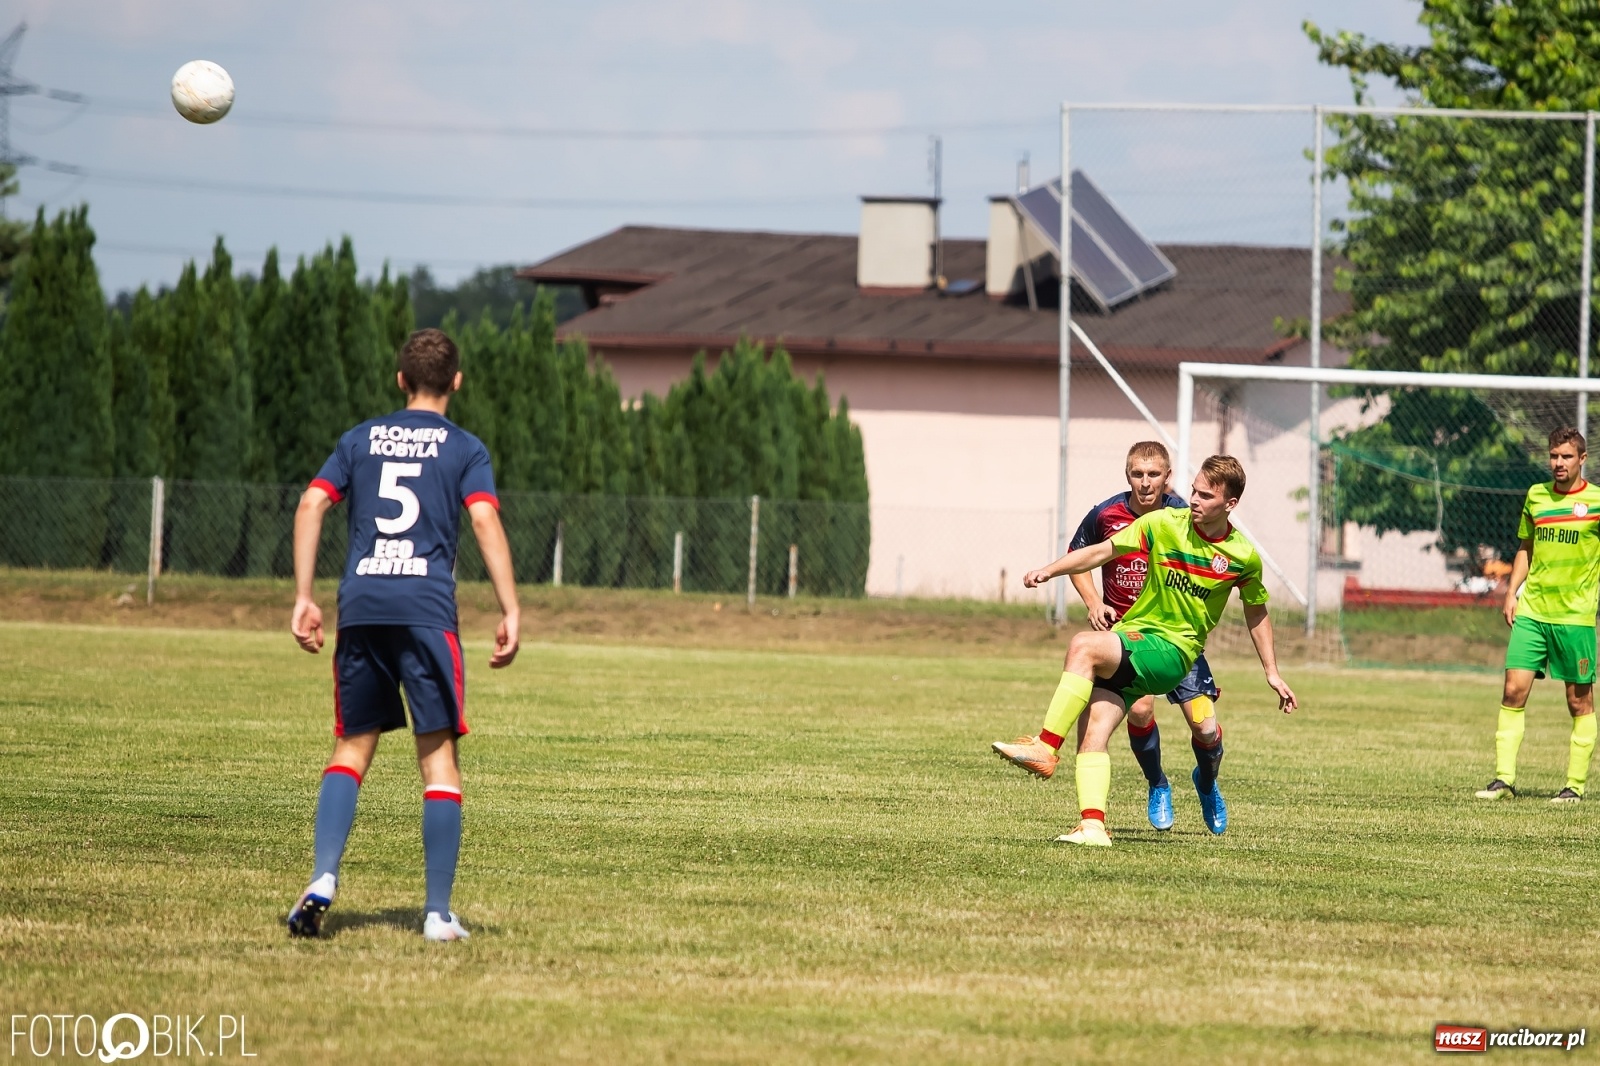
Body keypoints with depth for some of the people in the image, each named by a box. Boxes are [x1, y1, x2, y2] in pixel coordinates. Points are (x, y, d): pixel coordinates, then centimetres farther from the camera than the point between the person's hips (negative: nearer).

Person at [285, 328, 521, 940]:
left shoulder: (361, 440, 17)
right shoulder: (464, 448, 8)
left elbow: (312, 505, 7)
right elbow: (485, 521, -7)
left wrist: (303, 599, 7)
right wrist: (511, 613, -8)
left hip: (359, 607, 3)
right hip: (426, 608, -3)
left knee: (352, 749, 12)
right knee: (439, 757, 2)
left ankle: (323, 878, -9)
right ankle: (438, 912, -2)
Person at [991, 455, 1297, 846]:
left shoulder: (1244, 557, 0)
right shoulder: (1164, 524, 1)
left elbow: (1256, 614, 16)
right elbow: (1102, 551, 1)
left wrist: (1272, 674, 19)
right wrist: (1050, 570, -13)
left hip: (1172, 650, -3)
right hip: (1130, 636, 3)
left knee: (1084, 646, -30)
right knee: (1093, 733, -18)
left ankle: (1045, 748, -31)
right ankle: (1093, 826, -24)